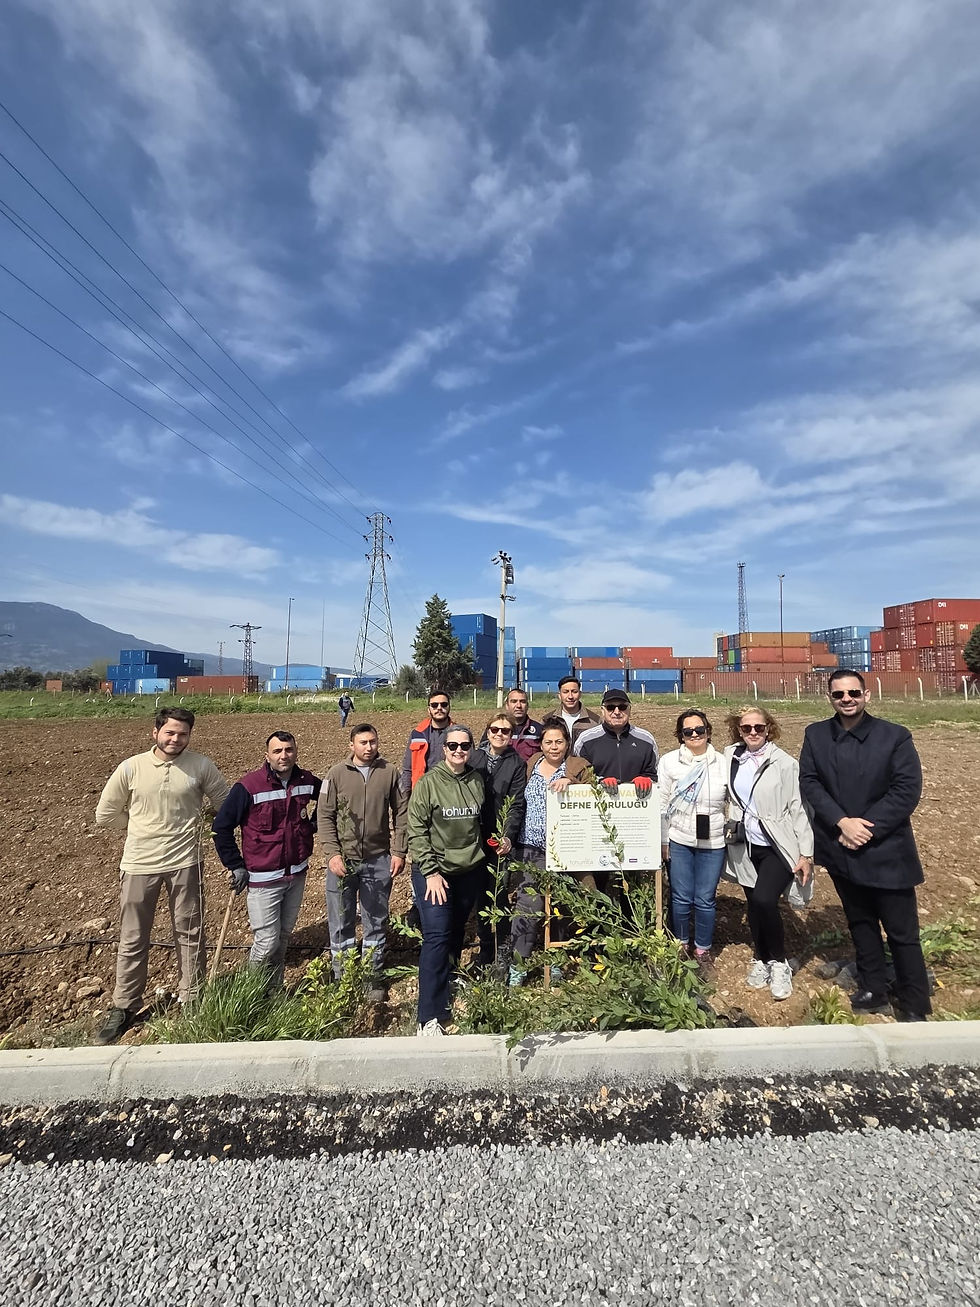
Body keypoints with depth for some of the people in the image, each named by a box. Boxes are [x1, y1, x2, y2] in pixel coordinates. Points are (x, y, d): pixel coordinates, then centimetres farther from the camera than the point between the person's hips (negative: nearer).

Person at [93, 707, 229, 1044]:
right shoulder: (130, 768, -9)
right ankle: (124, 1007, 34)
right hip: (138, 865, 1)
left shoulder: (201, 766, -11)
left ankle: (191, 1000, 32)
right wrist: (141, 826, 7)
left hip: (184, 864, 0)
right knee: (132, 939, 15)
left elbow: (225, 805, 2)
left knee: (189, 934, 14)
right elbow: (106, 815, 5)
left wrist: (193, 819, 0)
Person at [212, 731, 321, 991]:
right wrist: (235, 866, -7)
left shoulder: (307, 781, -4)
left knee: (284, 936, 17)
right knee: (267, 942, 0)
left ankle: (275, 989, 36)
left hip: (297, 874, 4)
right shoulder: (249, 786, -16)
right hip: (263, 878, -4)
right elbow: (221, 827, -9)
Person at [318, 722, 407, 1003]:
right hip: (342, 860, 0)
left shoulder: (390, 773, -3)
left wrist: (399, 852, -2)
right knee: (341, 922, 12)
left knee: (376, 922, 14)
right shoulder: (337, 774, -4)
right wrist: (332, 854, -11)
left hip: (379, 860, 0)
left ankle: (374, 978, 31)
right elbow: (324, 816, -3)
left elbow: (402, 813, 2)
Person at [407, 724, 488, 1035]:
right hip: (434, 871, -4)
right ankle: (430, 1017, -1)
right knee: (437, 936, -10)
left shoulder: (477, 781, 2)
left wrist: (479, 852, 14)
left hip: (471, 870, 5)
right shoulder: (428, 782, -12)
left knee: (457, 932, 16)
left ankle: (446, 985, 37)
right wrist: (431, 872, -16)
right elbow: (416, 831, -12)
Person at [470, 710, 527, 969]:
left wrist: (508, 836, -20)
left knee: (499, 895, 0)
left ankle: (502, 954, 14)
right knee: (480, 895, 10)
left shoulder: (517, 764, 0)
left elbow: (516, 804, -6)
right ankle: (485, 950, 25)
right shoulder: (474, 758, 5)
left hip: (500, 840, -2)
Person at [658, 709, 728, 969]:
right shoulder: (669, 761, -4)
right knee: (681, 898, 8)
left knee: (705, 899, 7)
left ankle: (703, 950, 28)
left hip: (713, 842, 1)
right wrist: (663, 840, 1)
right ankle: (679, 946, 30)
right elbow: (662, 804, 0)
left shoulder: (723, 763, -1)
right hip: (679, 840, 0)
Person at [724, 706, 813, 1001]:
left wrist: (806, 854, -10)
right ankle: (761, 959, 35)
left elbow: (798, 809, -9)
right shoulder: (730, 758, 1)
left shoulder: (784, 763, -11)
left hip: (779, 847, -4)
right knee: (753, 905, 12)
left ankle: (779, 962, 6)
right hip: (745, 846, 4)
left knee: (764, 900, -19)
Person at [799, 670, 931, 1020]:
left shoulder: (895, 736, -7)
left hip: (886, 850, -3)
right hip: (841, 847, 3)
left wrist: (867, 828, -17)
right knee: (860, 923, 19)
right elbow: (809, 782, -5)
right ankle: (873, 991, 35)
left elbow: (907, 789, -12)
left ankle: (914, 1007, 24)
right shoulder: (815, 735, 0)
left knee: (902, 932, 7)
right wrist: (842, 822, -18)